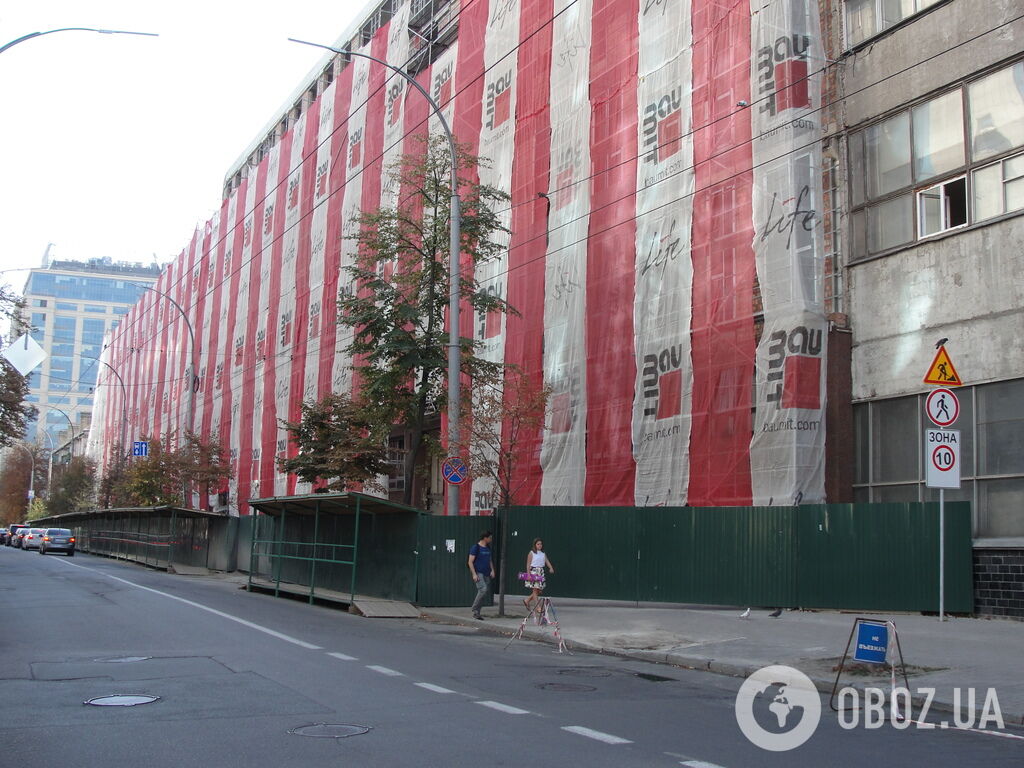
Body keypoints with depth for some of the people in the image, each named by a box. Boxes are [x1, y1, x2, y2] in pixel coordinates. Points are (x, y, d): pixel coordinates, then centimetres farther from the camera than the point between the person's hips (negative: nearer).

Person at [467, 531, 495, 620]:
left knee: (486, 592, 4)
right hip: (478, 573, -7)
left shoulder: (488, 548, 15)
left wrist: (492, 570, 9)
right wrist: (474, 574, -16)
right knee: (483, 589, -22)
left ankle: (476, 613, 11)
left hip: (486, 574, 7)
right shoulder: (475, 547, -7)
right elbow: (470, 562, -9)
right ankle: (475, 610, -11)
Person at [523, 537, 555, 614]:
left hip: (541, 572, 6)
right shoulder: (531, 553, -3)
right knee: (535, 589, -6)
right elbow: (528, 564, -5)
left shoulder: (543, 554, 12)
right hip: (534, 571, -6)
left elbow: (547, 562, 1)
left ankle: (527, 601, 22)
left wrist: (551, 568, -18)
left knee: (540, 590, 6)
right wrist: (528, 574, -13)